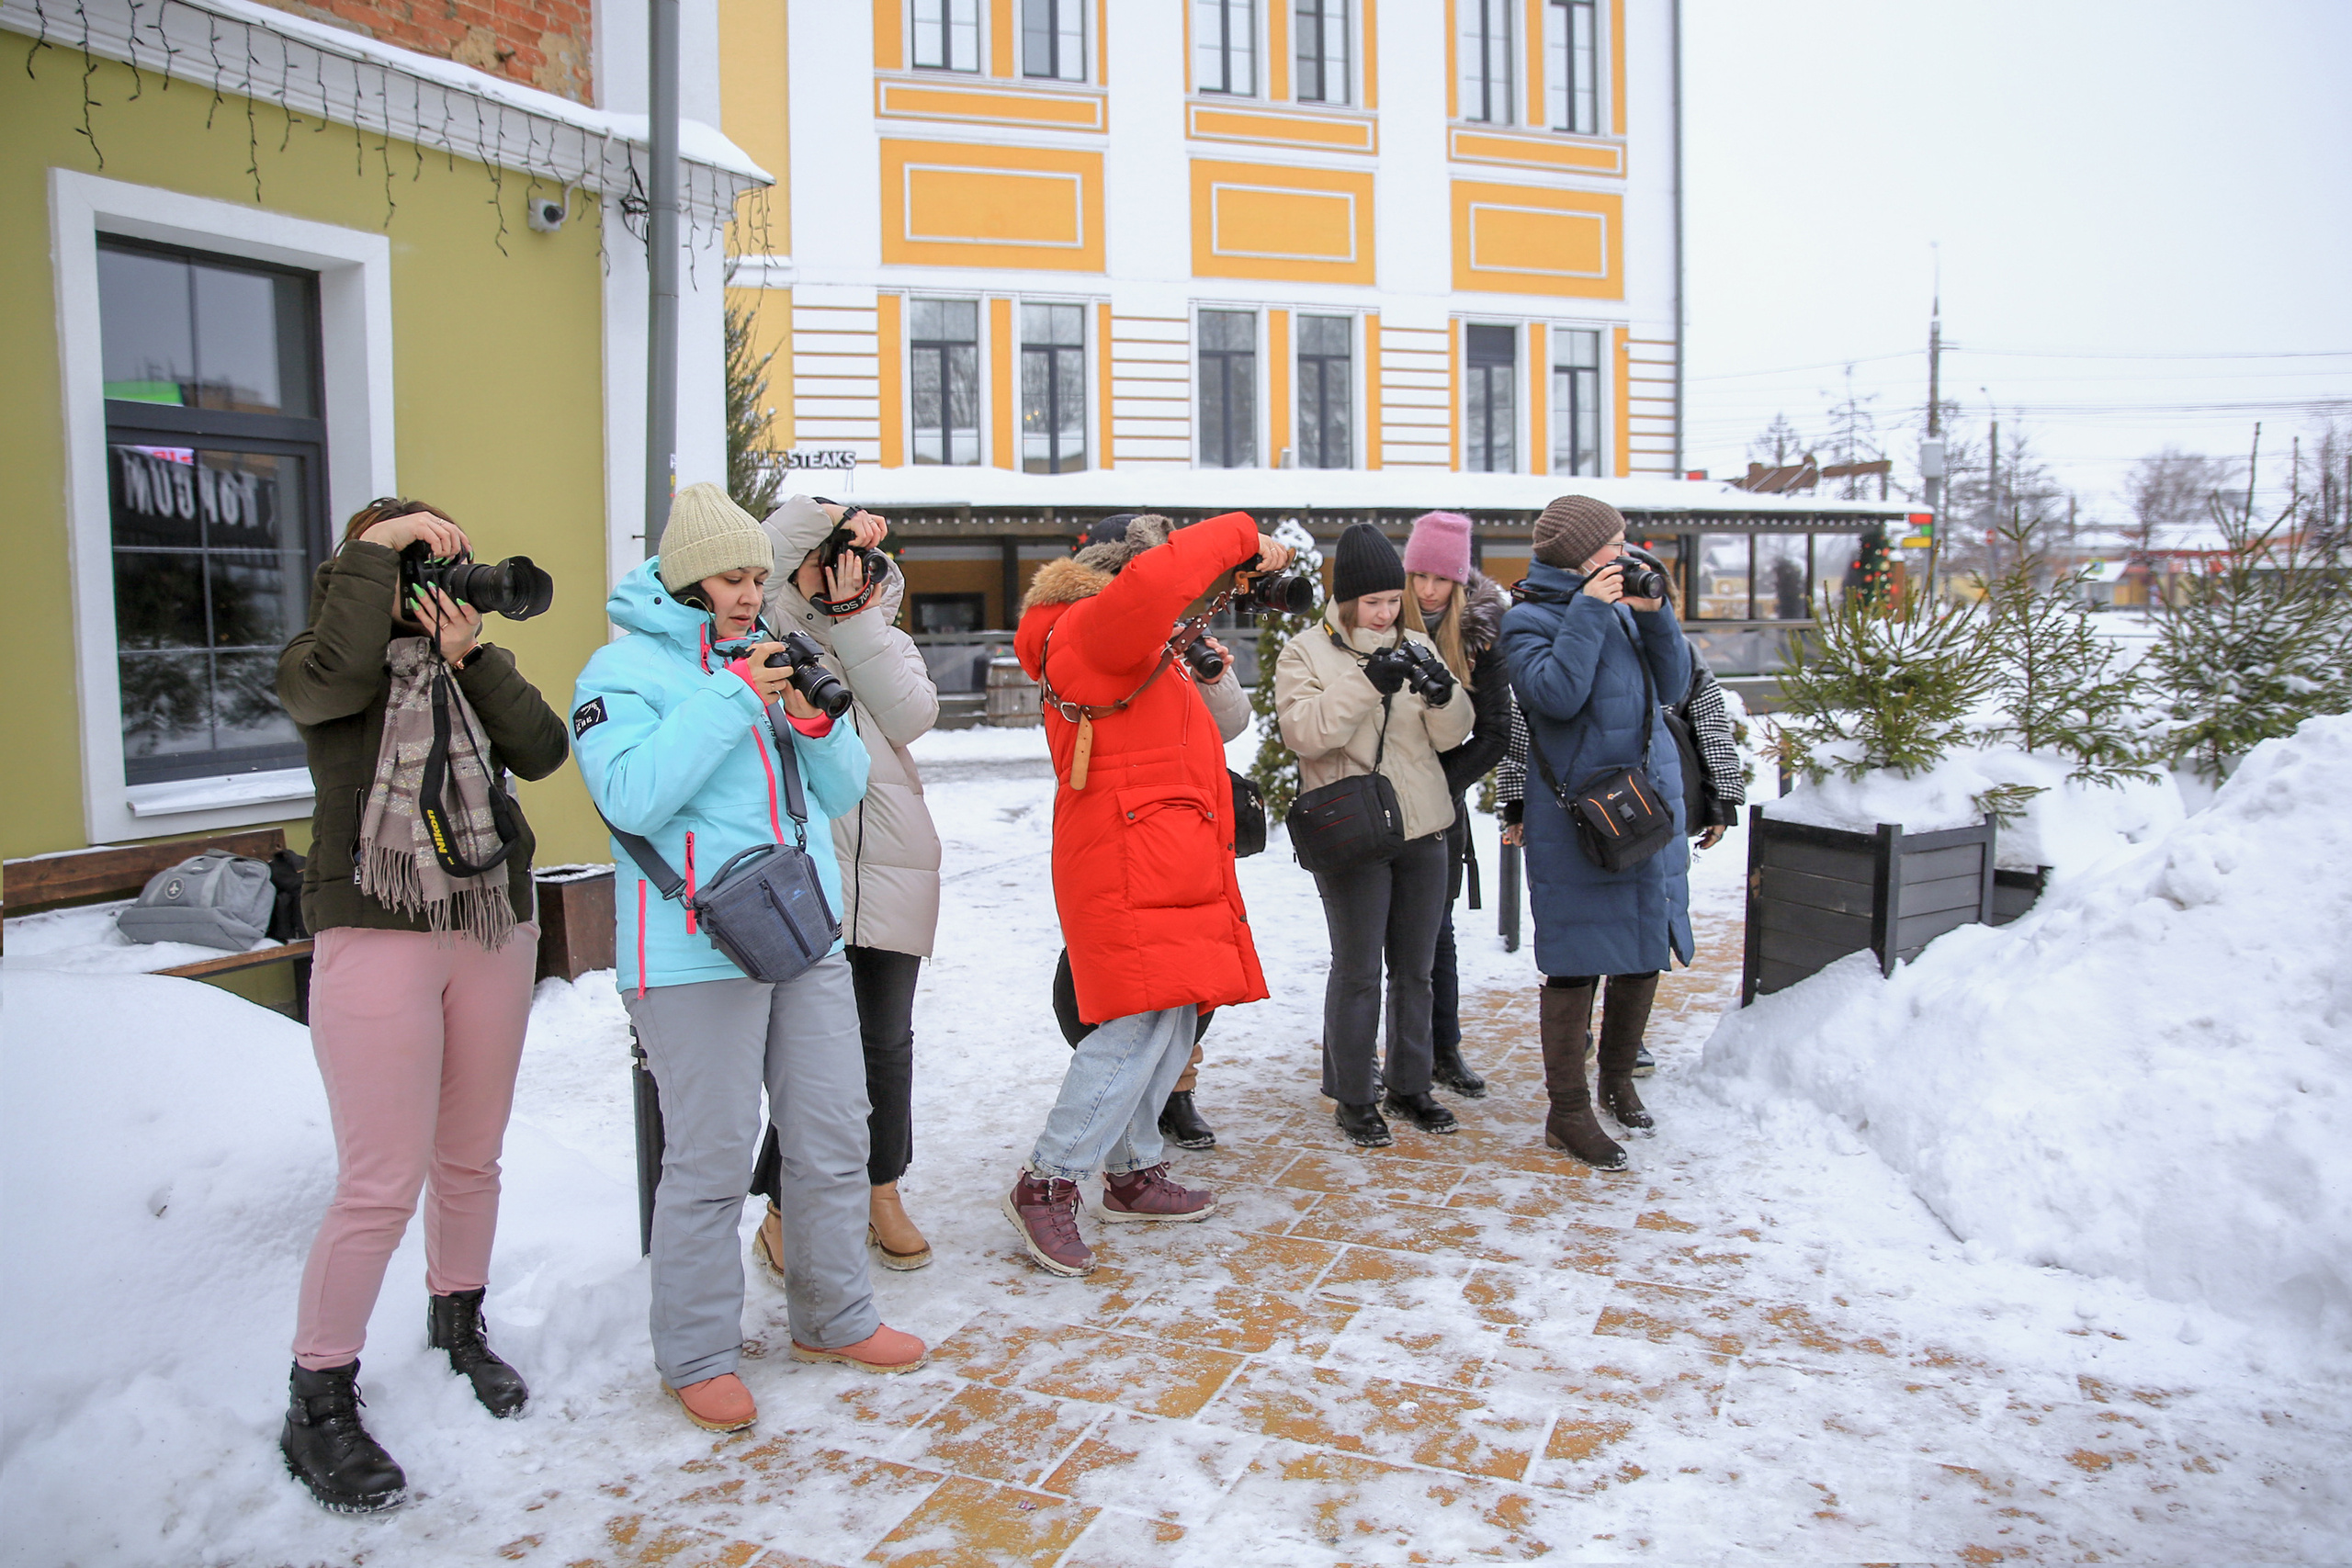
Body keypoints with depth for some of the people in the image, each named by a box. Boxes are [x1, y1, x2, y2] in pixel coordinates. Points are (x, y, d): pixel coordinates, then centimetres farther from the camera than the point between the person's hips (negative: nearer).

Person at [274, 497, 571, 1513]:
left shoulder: (474, 661, 13)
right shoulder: (317, 664, 1)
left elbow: (543, 751, -3)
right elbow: (335, 673, -25)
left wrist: (472, 658, -12)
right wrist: (378, 544, -17)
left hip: (494, 930, 5)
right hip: (373, 936, -5)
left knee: (471, 1160, 15)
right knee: (380, 1186, -7)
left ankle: (458, 1325, 36)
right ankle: (318, 1407, 10)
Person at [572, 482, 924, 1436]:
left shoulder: (770, 662, 16)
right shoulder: (625, 670, -2)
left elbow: (842, 793, 14)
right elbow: (631, 795, -18)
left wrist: (814, 723, -6)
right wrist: (734, 698, -17)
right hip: (697, 952, -6)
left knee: (833, 1138, 12)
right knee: (711, 1159, 0)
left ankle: (832, 1318, 30)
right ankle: (696, 1355, 18)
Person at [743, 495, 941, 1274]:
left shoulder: (888, 639, 19)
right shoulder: (774, 632, 9)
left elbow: (913, 716, -1)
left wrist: (854, 618, -3)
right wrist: (822, 513, -4)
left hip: (893, 867, 4)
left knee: (886, 1042, 10)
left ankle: (882, 1195, 27)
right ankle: (784, 1210, 11)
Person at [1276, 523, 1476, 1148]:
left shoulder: (1416, 645, 10)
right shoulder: (1305, 652, -2)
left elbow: (1454, 734, 5)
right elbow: (1303, 733, -17)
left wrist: (1444, 693, -16)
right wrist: (1368, 683, -26)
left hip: (1423, 829, 5)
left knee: (1414, 968, 13)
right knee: (1357, 971, 1)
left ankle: (1410, 1084, 27)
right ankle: (1352, 1097, 14)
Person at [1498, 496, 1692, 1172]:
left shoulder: (1621, 605, 13)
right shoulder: (1530, 619, -5)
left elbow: (1673, 686, 9)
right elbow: (1556, 694, -21)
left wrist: (1655, 615, -3)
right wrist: (1589, 611, -16)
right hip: (1576, 815, -7)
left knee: (1645, 950, 14)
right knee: (1576, 960, -4)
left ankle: (1617, 1077, 34)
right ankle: (1568, 1112, 7)